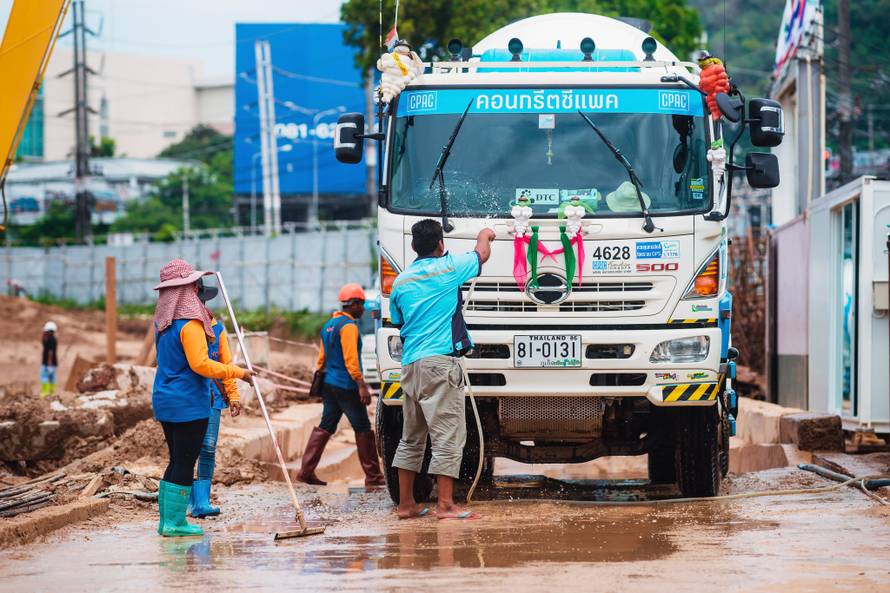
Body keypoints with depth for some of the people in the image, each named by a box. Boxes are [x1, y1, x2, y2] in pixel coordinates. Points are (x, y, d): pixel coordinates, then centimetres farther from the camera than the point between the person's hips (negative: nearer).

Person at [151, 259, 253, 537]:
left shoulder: (162, 322, 11)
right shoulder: (190, 324, -17)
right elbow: (201, 364, -23)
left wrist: (205, 323, 31)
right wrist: (238, 372, -16)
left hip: (165, 401, 9)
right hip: (188, 404, -9)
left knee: (177, 460, 15)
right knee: (185, 463, -2)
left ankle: (166, 519, 17)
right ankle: (174, 522, -1)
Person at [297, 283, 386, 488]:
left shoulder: (329, 325, 16)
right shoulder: (349, 325, -13)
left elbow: (322, 357, 22)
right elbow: (351, 358, -21)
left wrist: (321, 376, 28)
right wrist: (362, 385, -23)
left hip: (329, 384, 9)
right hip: (346, 386, -9)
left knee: (325, 427, 10)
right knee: (363, 429, -2)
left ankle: (306, 471, 5)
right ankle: (373, 476, 1)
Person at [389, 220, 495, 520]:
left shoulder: (401, 281, 12)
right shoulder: (448, 268, -2)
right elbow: (482, 253, 17)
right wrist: (484, 235, 38)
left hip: (409, 364, 6)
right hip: (439, 361, -6)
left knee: (411, 437, 13)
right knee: (448, 434, -7)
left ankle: (405, 504, 14)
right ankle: (445, 504, -13)